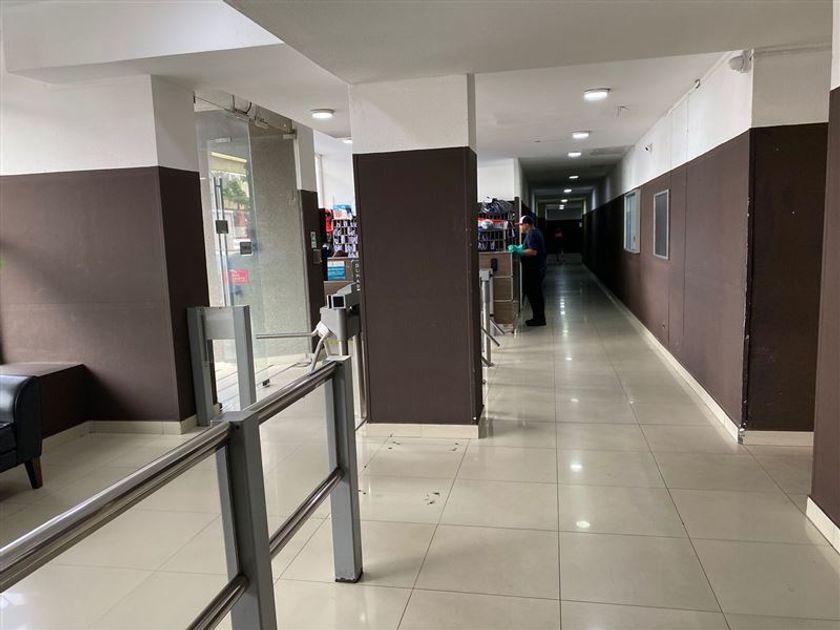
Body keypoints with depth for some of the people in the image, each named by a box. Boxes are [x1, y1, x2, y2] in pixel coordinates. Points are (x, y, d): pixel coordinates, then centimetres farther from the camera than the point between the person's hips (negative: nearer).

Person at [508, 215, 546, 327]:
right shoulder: (535, 232, 16)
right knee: (536, 294, 14)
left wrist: (518, 251, -23)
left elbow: (533, 251, -26)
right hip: (537, 269, 11)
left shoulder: (532, 234, -17)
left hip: (533, 270, -11)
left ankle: (539, 319, 1)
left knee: (533, 294, -5)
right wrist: (517, 248, 10)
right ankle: (539, 318, 20)